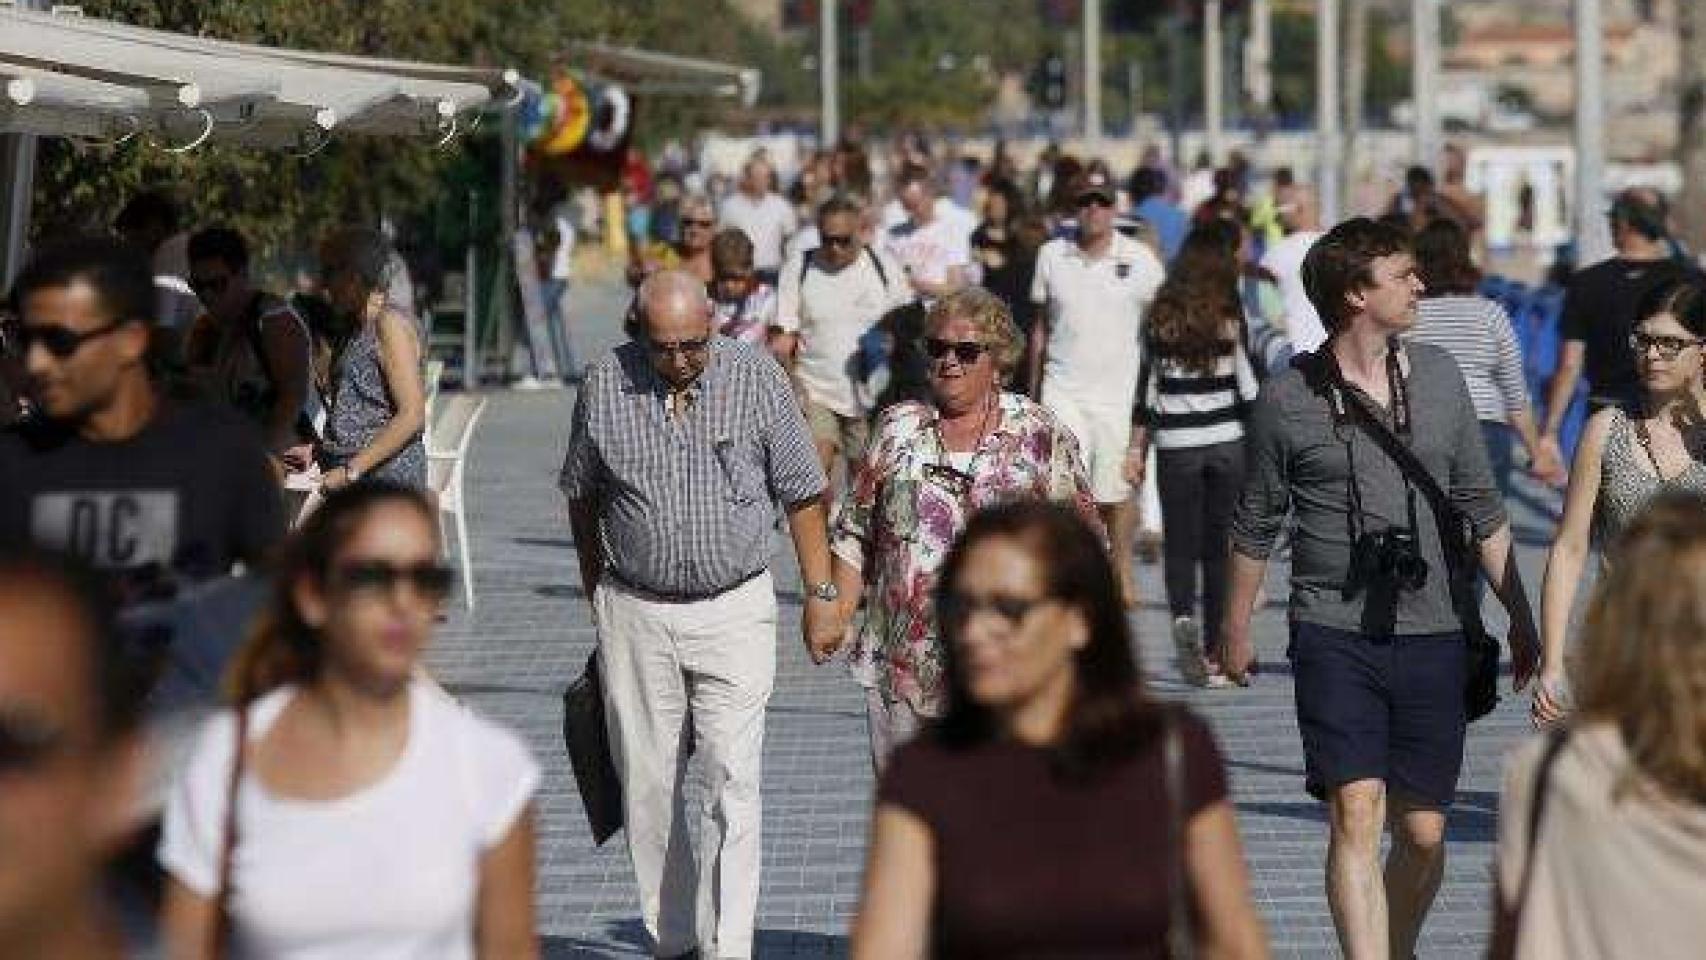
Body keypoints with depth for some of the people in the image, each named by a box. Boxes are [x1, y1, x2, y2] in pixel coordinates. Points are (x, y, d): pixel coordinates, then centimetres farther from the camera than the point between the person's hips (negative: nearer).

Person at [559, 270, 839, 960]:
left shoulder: (755, 376, -5)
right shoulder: (605, 384, -2)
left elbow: (802, 493, 3)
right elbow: (582, 495, 13)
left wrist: (821, 593, 1)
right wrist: (596, 592, 19)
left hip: (735, 610, -2)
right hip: (636, 613, 2)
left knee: (732, 783, -11)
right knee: (648, 786, 5)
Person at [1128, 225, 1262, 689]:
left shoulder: (1161, 316, 0)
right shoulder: (1232, 316, -2)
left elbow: (1148, 385, 2)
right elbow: (1248, 385, -2)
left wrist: (1137, 448, 8)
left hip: (1176, 446, 0)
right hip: (1228, 442, 0)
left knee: (1180, 545, 8)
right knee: (1220, 547, 9)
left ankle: (1183, 616, -21)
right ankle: (1215, 654, 8)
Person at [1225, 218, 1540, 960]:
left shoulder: (1437, 377, 6)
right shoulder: (1288, 400, -3)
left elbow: (1481, 508, 14)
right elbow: (1255, 525, 9)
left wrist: (1519, 616, 14)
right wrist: (1236, 628, 17)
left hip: (1432, 634, 3)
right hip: (1335, 634, -3)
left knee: (1423, 831, 6)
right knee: (1355, 815, -14)